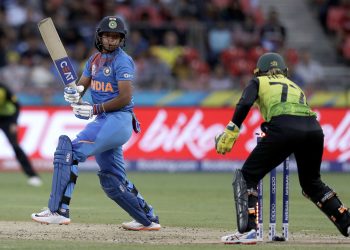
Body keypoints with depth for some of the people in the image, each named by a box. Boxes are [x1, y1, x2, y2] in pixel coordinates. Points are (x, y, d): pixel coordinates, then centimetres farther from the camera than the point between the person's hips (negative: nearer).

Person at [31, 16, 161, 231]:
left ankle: (59, 211, -25)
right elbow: (82, 86, 13)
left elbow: (125, 97, -16)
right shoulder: (95, 59, 16)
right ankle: (149, 220, 25)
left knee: (69, 149, -20)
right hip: (104, 122, 9)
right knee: (112, 180, 14)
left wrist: (95, 109, -20)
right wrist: (74, 93, -11)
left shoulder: (122, 61, -8)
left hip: (118, 119, -9)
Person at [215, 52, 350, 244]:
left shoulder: (259, 82, 23)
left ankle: (247, 230, -9)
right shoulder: (295, 86, 37)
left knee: (247, 176, 6)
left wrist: (230, 133, 0)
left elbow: (244, 105, 4)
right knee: (312, 183, 27)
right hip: (314, 129, 5)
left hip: (284, 128, -5)